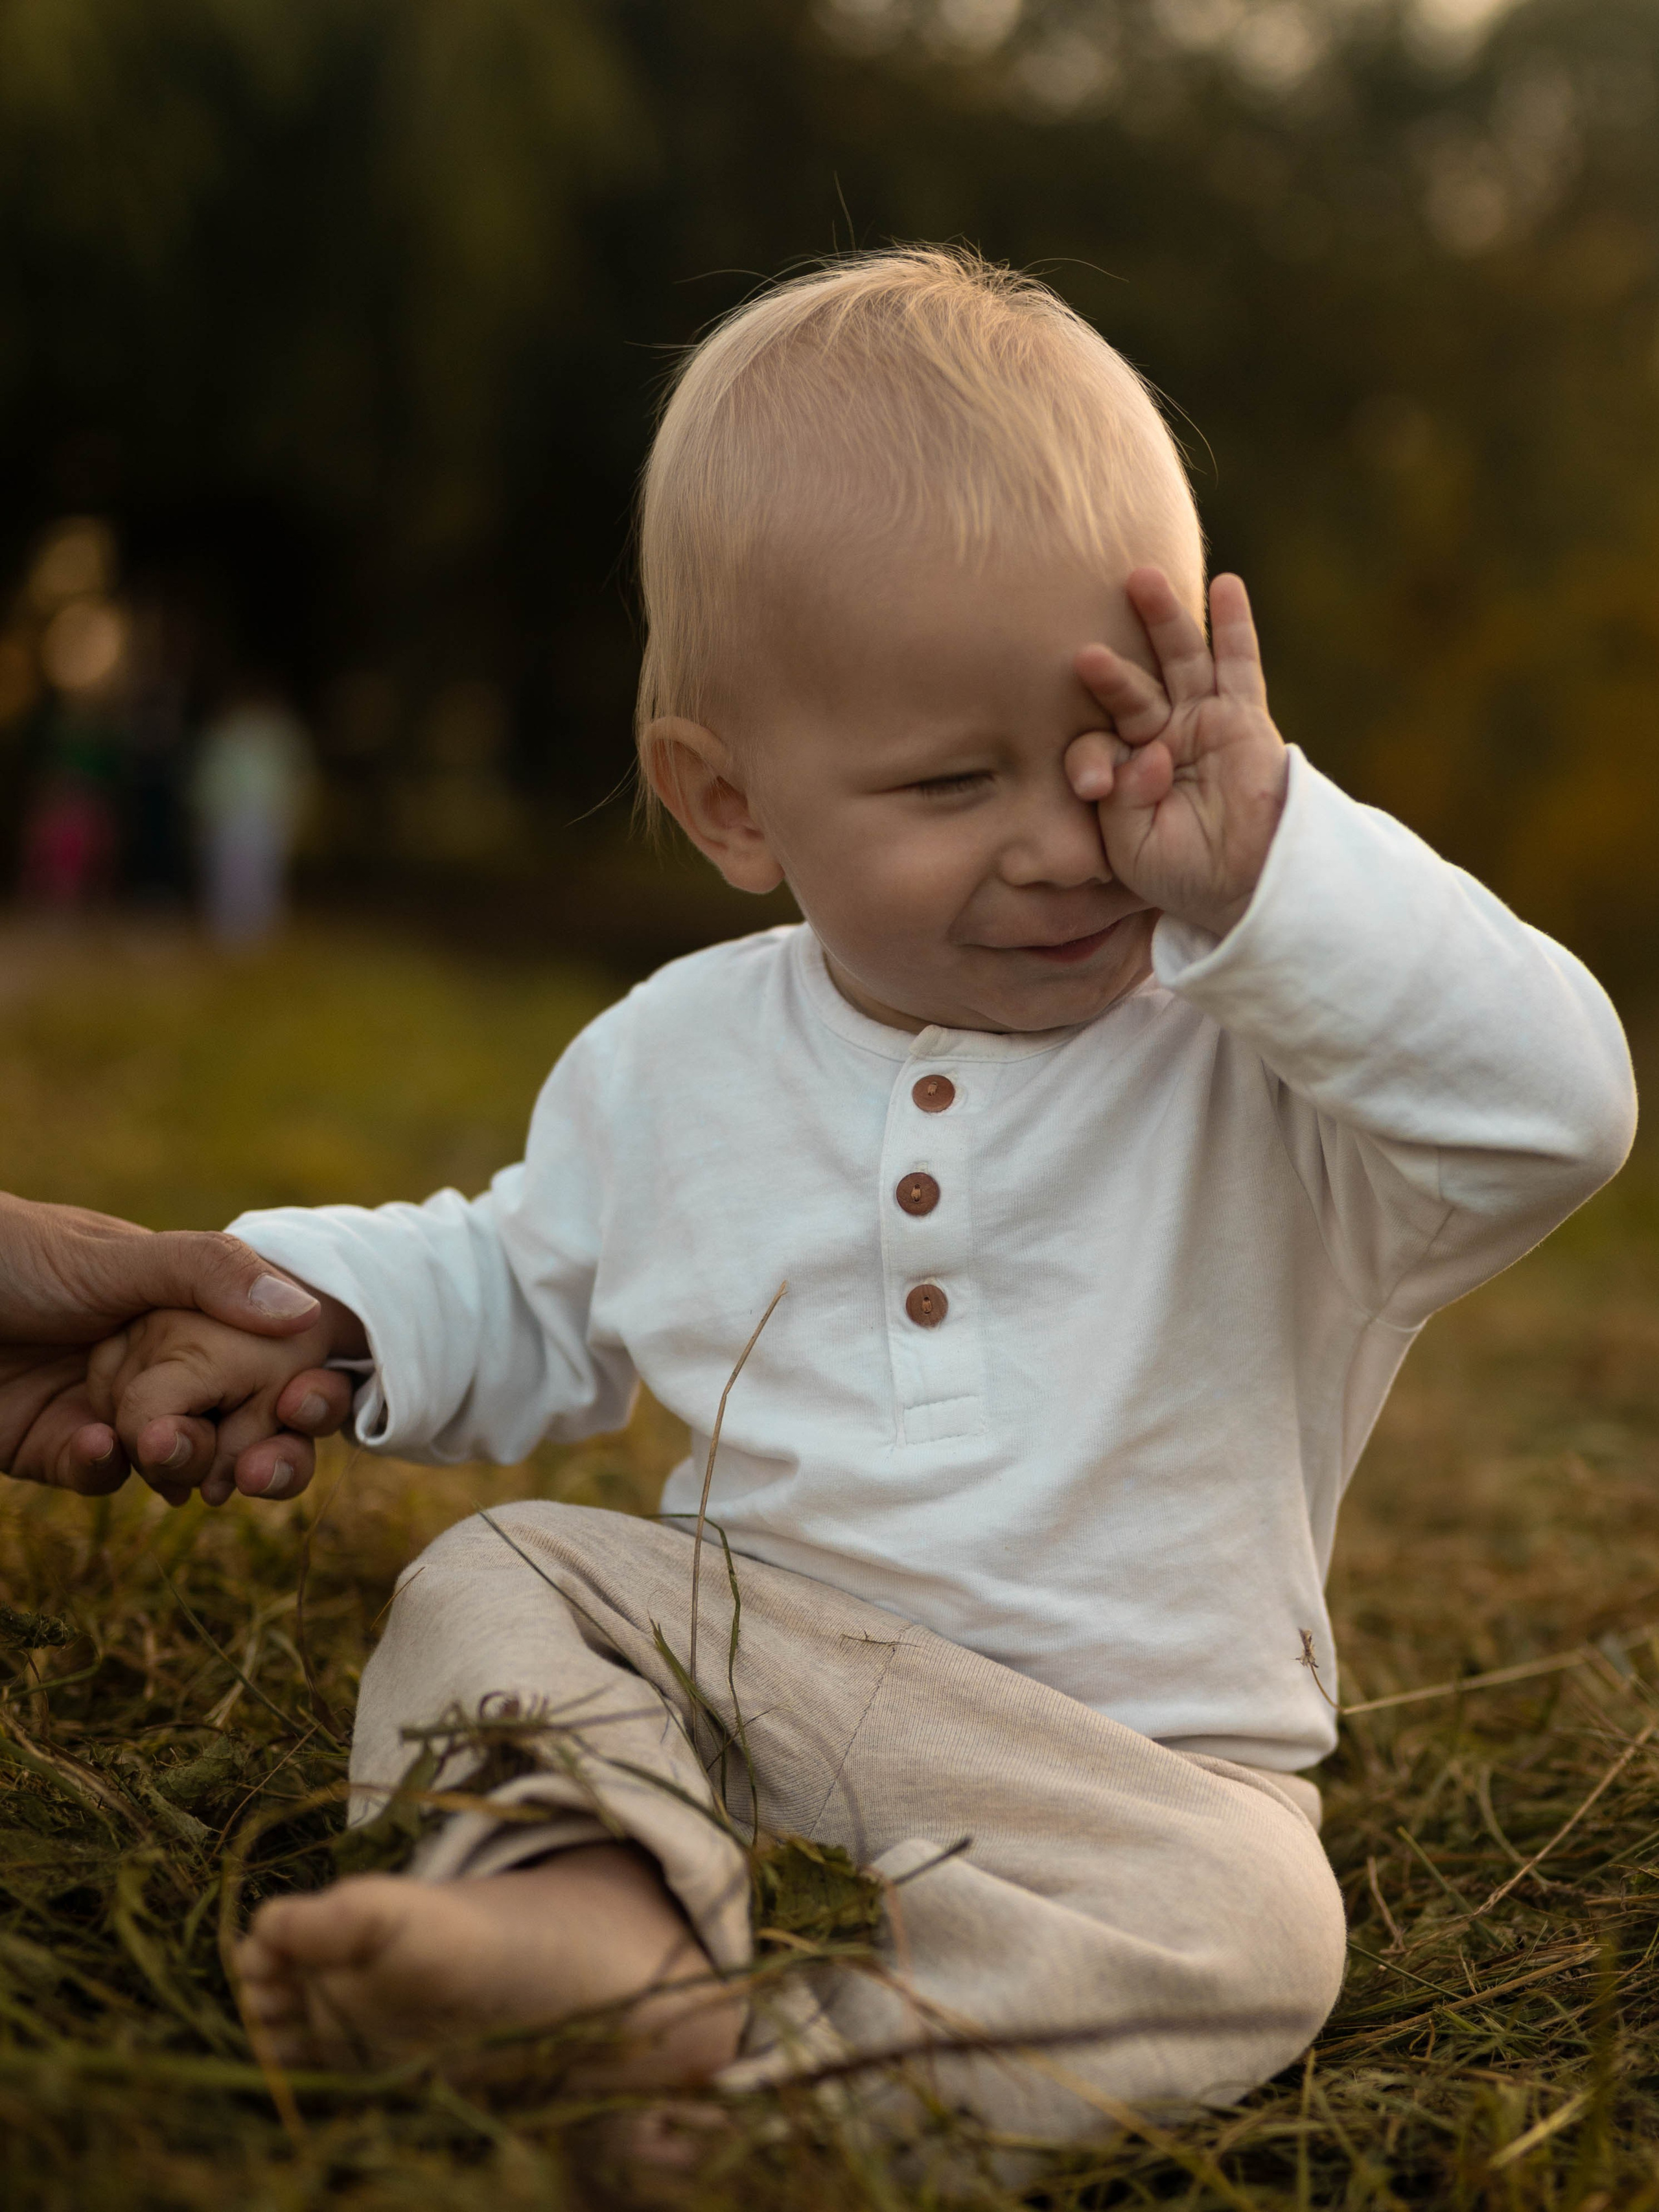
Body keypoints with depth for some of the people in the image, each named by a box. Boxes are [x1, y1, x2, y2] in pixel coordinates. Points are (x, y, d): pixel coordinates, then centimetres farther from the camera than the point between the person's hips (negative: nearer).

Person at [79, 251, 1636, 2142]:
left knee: (1238, 1918, -30)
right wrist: (307, 1302, 1)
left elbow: (1556, 1104, -26)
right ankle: (593, 1899, -38)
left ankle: (740, 2066, -37)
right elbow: (530, 1297, 19)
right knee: (494, 1578, -13)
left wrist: (1270, 858, -30)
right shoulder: (672, 1063, 2)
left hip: (1125, 1753, -3)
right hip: (725, 1646, 4)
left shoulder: (1265, 1068, -9)